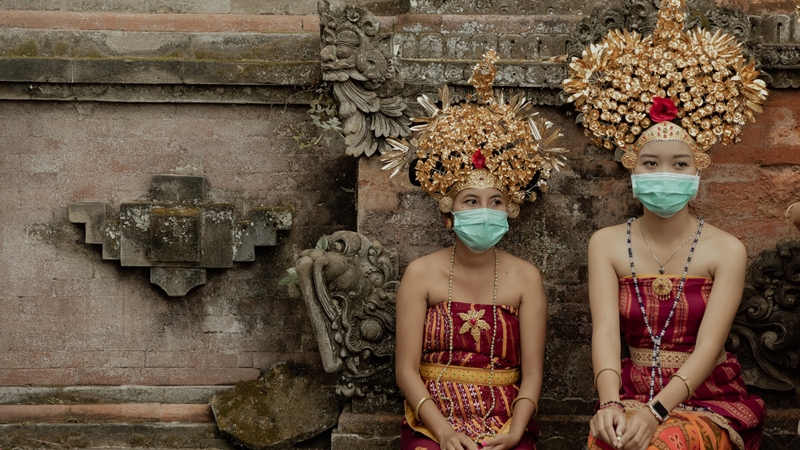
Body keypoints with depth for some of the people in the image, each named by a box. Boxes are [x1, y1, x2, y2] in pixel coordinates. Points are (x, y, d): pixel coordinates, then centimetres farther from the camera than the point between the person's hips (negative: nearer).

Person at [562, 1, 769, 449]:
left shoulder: (726, 251, -2)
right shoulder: (607, 244, 4)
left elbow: (708, 345, -13)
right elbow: (605, 330, -9)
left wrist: (657, 410, -28)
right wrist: (610, 403, -27)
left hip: (710, 399, -1)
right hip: (632, 392, 2)